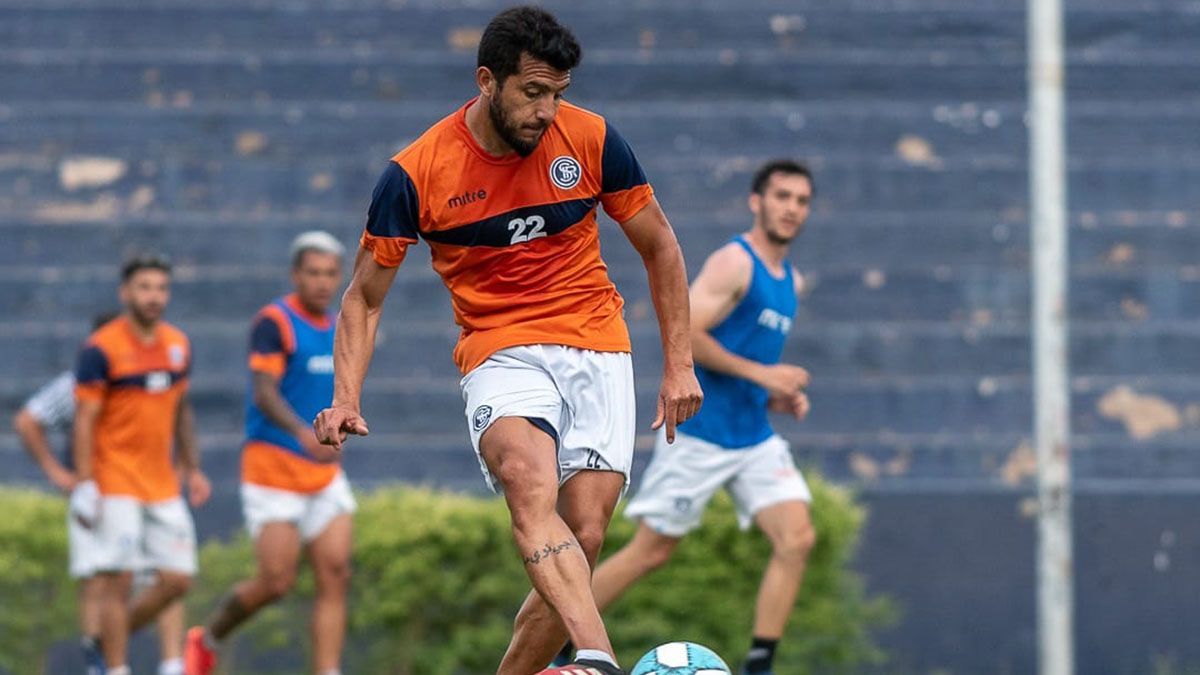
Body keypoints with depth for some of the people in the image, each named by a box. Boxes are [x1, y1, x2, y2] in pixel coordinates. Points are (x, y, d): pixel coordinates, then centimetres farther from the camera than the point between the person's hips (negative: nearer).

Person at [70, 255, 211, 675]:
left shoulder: (178, 345, 9)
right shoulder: (102, 349, -10)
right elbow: (85, 419, -11)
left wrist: (192, 469, 17)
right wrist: (84, 484, -16)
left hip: (163, 483, 6)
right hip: (115, 482, -6)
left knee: (177, 580, 3)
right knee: (118, 581, -7)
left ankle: (113, 638, 23)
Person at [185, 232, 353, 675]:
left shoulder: (337, 329, 12)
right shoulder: (274, 322, -11)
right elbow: (264, 393, -23)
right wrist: (304, 434, -38)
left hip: (323, 473, 7)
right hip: (272, 472, -7)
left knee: (335, 578, -7)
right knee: (276, 582, -9)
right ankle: (207, 639, 18)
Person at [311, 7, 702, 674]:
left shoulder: (590, 139, -3)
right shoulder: (416, 173, -7)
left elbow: (659, 246, 11)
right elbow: (365, 298, 5)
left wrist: (680, 364, 6)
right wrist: (347, 399, -9)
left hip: (597, 350, 3)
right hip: (501, 354, -3)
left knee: (581, 544, -11)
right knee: (532, 490, -33)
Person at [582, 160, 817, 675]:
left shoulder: (790, 281, 15)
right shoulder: (734, 263, -11)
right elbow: (683, 334, -20)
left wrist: (779, 397, 10)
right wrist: (760, 374, -20)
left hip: (755, 436, 7)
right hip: (700, 434, -7)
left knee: (797, 539, -10)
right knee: (651, 550, 0)